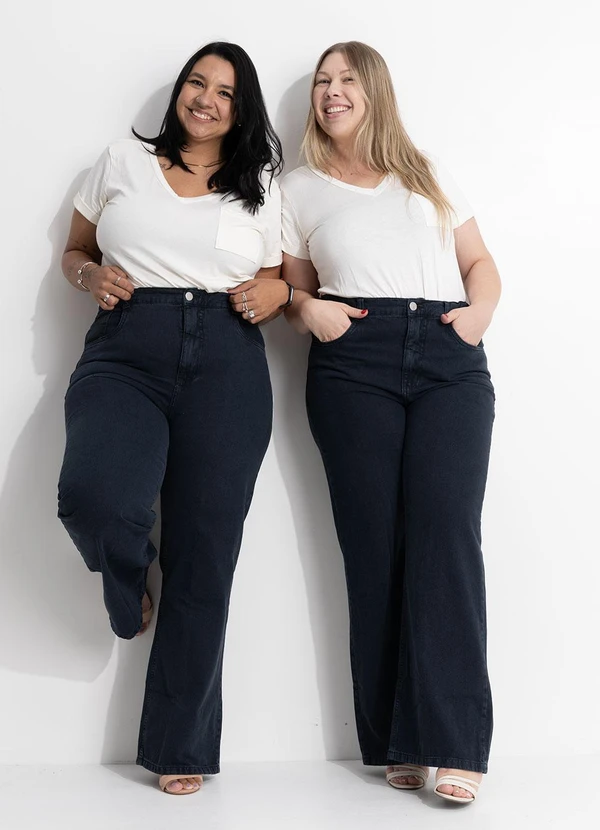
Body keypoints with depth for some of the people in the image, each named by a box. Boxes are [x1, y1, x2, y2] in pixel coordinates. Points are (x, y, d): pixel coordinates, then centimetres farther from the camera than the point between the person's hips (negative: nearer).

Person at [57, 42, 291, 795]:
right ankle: (128, 589, 8)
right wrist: (91, 275, -1)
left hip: (226, 362, 1)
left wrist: (277, 293, -2)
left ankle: (179, 746, 10)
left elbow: (277, 282, 21)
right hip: (126, 350, 0)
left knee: (203, 555, -3)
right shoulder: (123, 161, 17)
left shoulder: (261, 189, 18)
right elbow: (74, 250, 21)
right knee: (93, 496, -31)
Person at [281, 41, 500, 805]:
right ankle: (398, 741, -3)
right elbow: (292, 290, 19)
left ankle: (450, 742, -17)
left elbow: (480, 263, 21)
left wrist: (480, 309, 0)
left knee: (445, 528, -15)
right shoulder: (299, 190, 20)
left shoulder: (428, 174, 23)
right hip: (352, 363, 0)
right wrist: (307, 309, -4)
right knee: (374, 539, -8)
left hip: (450, 359, 0)